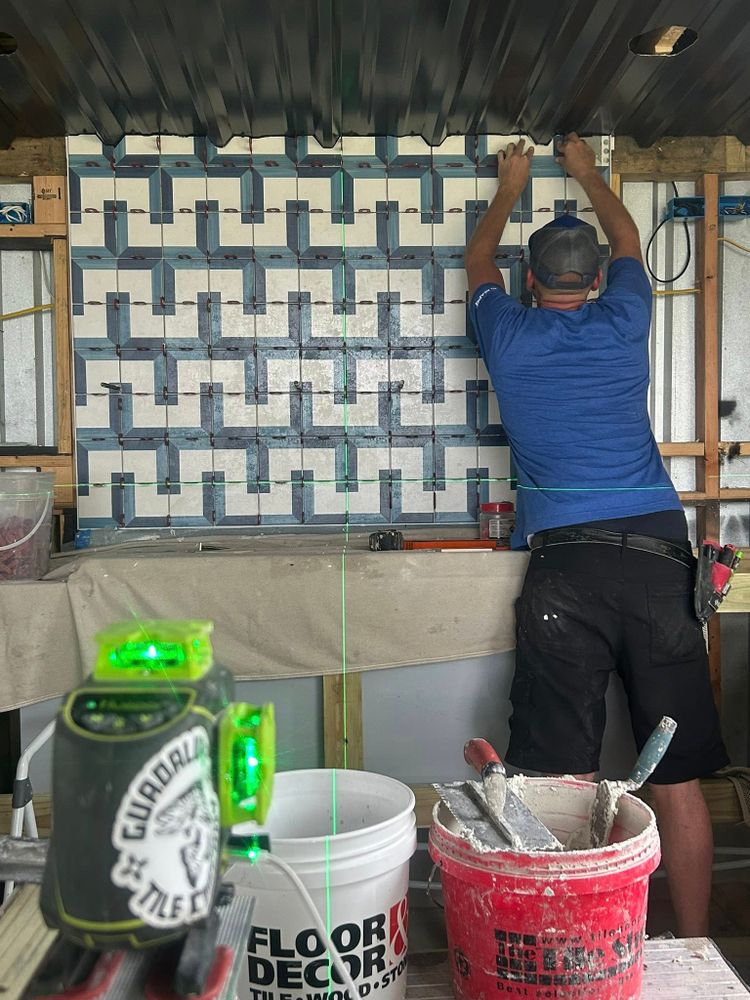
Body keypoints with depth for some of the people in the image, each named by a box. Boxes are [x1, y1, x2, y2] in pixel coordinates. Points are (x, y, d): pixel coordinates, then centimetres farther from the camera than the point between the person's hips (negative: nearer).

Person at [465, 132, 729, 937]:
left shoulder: (508, 336, 10)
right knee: (678, 779, 8)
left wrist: (509, 189, 49)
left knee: (565, 781, 1)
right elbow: (627, 238, 35)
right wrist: (587, 173, 51)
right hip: (658, 554, 2)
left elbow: (477, 260, 33)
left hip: (565, 565, -1)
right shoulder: (623, 323, 12)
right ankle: (694, 952, 20)